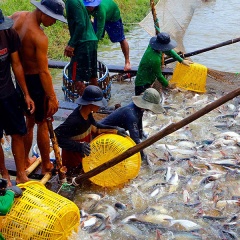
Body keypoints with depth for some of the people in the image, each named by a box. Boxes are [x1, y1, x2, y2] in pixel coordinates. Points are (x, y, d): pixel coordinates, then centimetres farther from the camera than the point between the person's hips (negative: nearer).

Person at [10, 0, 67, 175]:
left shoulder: (18, 16, -4)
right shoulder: (40, 37, -26)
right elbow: (44, 71, -25)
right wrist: (52, 97, -19)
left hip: (20, 79, 8)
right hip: (35, 81, -8)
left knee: (29, 121, 22)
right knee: (43, 124, 8)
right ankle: (47, 166, 21)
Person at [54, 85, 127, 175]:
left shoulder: (87, 112, -10)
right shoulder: (74, 120, -35)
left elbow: (95, 125, 7)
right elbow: (55, 136, -37)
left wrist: (115, 129, -1)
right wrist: (79, 146, -43)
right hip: (73, 154, -7)